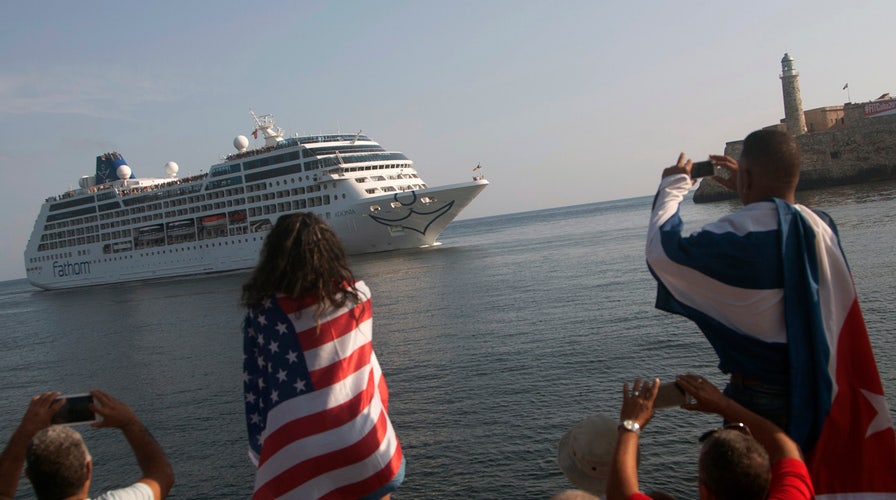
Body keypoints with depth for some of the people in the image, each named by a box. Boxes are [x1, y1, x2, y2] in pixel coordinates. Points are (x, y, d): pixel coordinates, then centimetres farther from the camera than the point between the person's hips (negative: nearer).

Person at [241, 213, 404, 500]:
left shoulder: (261, 314, -6)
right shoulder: (358, 296, -2)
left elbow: (254, 390, -2)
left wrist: (262, 453, 7)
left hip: (297, 466, 0)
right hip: (368, 454, 1)